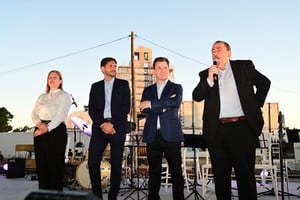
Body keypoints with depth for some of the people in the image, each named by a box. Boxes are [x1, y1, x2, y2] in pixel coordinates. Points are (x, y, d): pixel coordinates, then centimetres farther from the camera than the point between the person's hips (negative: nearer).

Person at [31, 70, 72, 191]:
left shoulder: (64, 96, 2)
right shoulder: (42, 96, 20)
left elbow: (61, 116, -10)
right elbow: (34, 113, 11)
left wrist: (47, 128, -19)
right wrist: (39, 124, -11)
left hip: (56, 130, -5)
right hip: (40, 130, 6)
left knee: (55, 164, -5)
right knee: (41, 164, 6)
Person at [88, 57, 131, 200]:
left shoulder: (123, 84, 9)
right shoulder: (95, 86, 14)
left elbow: (126, 107, -1)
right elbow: (92, 109, 5)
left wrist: (112, 124, -10)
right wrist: (103, 124, -10)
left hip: (118, 127, -1)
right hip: (99, 127, 2)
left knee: (116, 164, 0)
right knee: (93, 162, -5)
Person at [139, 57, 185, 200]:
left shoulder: (176, 88, 9)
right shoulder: (148, 90, 17)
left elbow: (175, 103, -12)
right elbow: (144, 110, 1)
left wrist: (151, 104, -10)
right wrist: (164, 106, -10)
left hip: (171, 134, -2)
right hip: (152, 135, 3)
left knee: (176, 171, -1)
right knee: (154, 171, 7)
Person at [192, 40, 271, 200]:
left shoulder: (245, 66, 10)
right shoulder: (206, 74, 13)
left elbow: (264, 82, 18)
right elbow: (196, 96, 2)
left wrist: (256, 105, 10)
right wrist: (209, 79, -11)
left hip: (242, 128, -2)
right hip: (217, 130, 2)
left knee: (245, 173, 0)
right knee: (220, 175, 7)